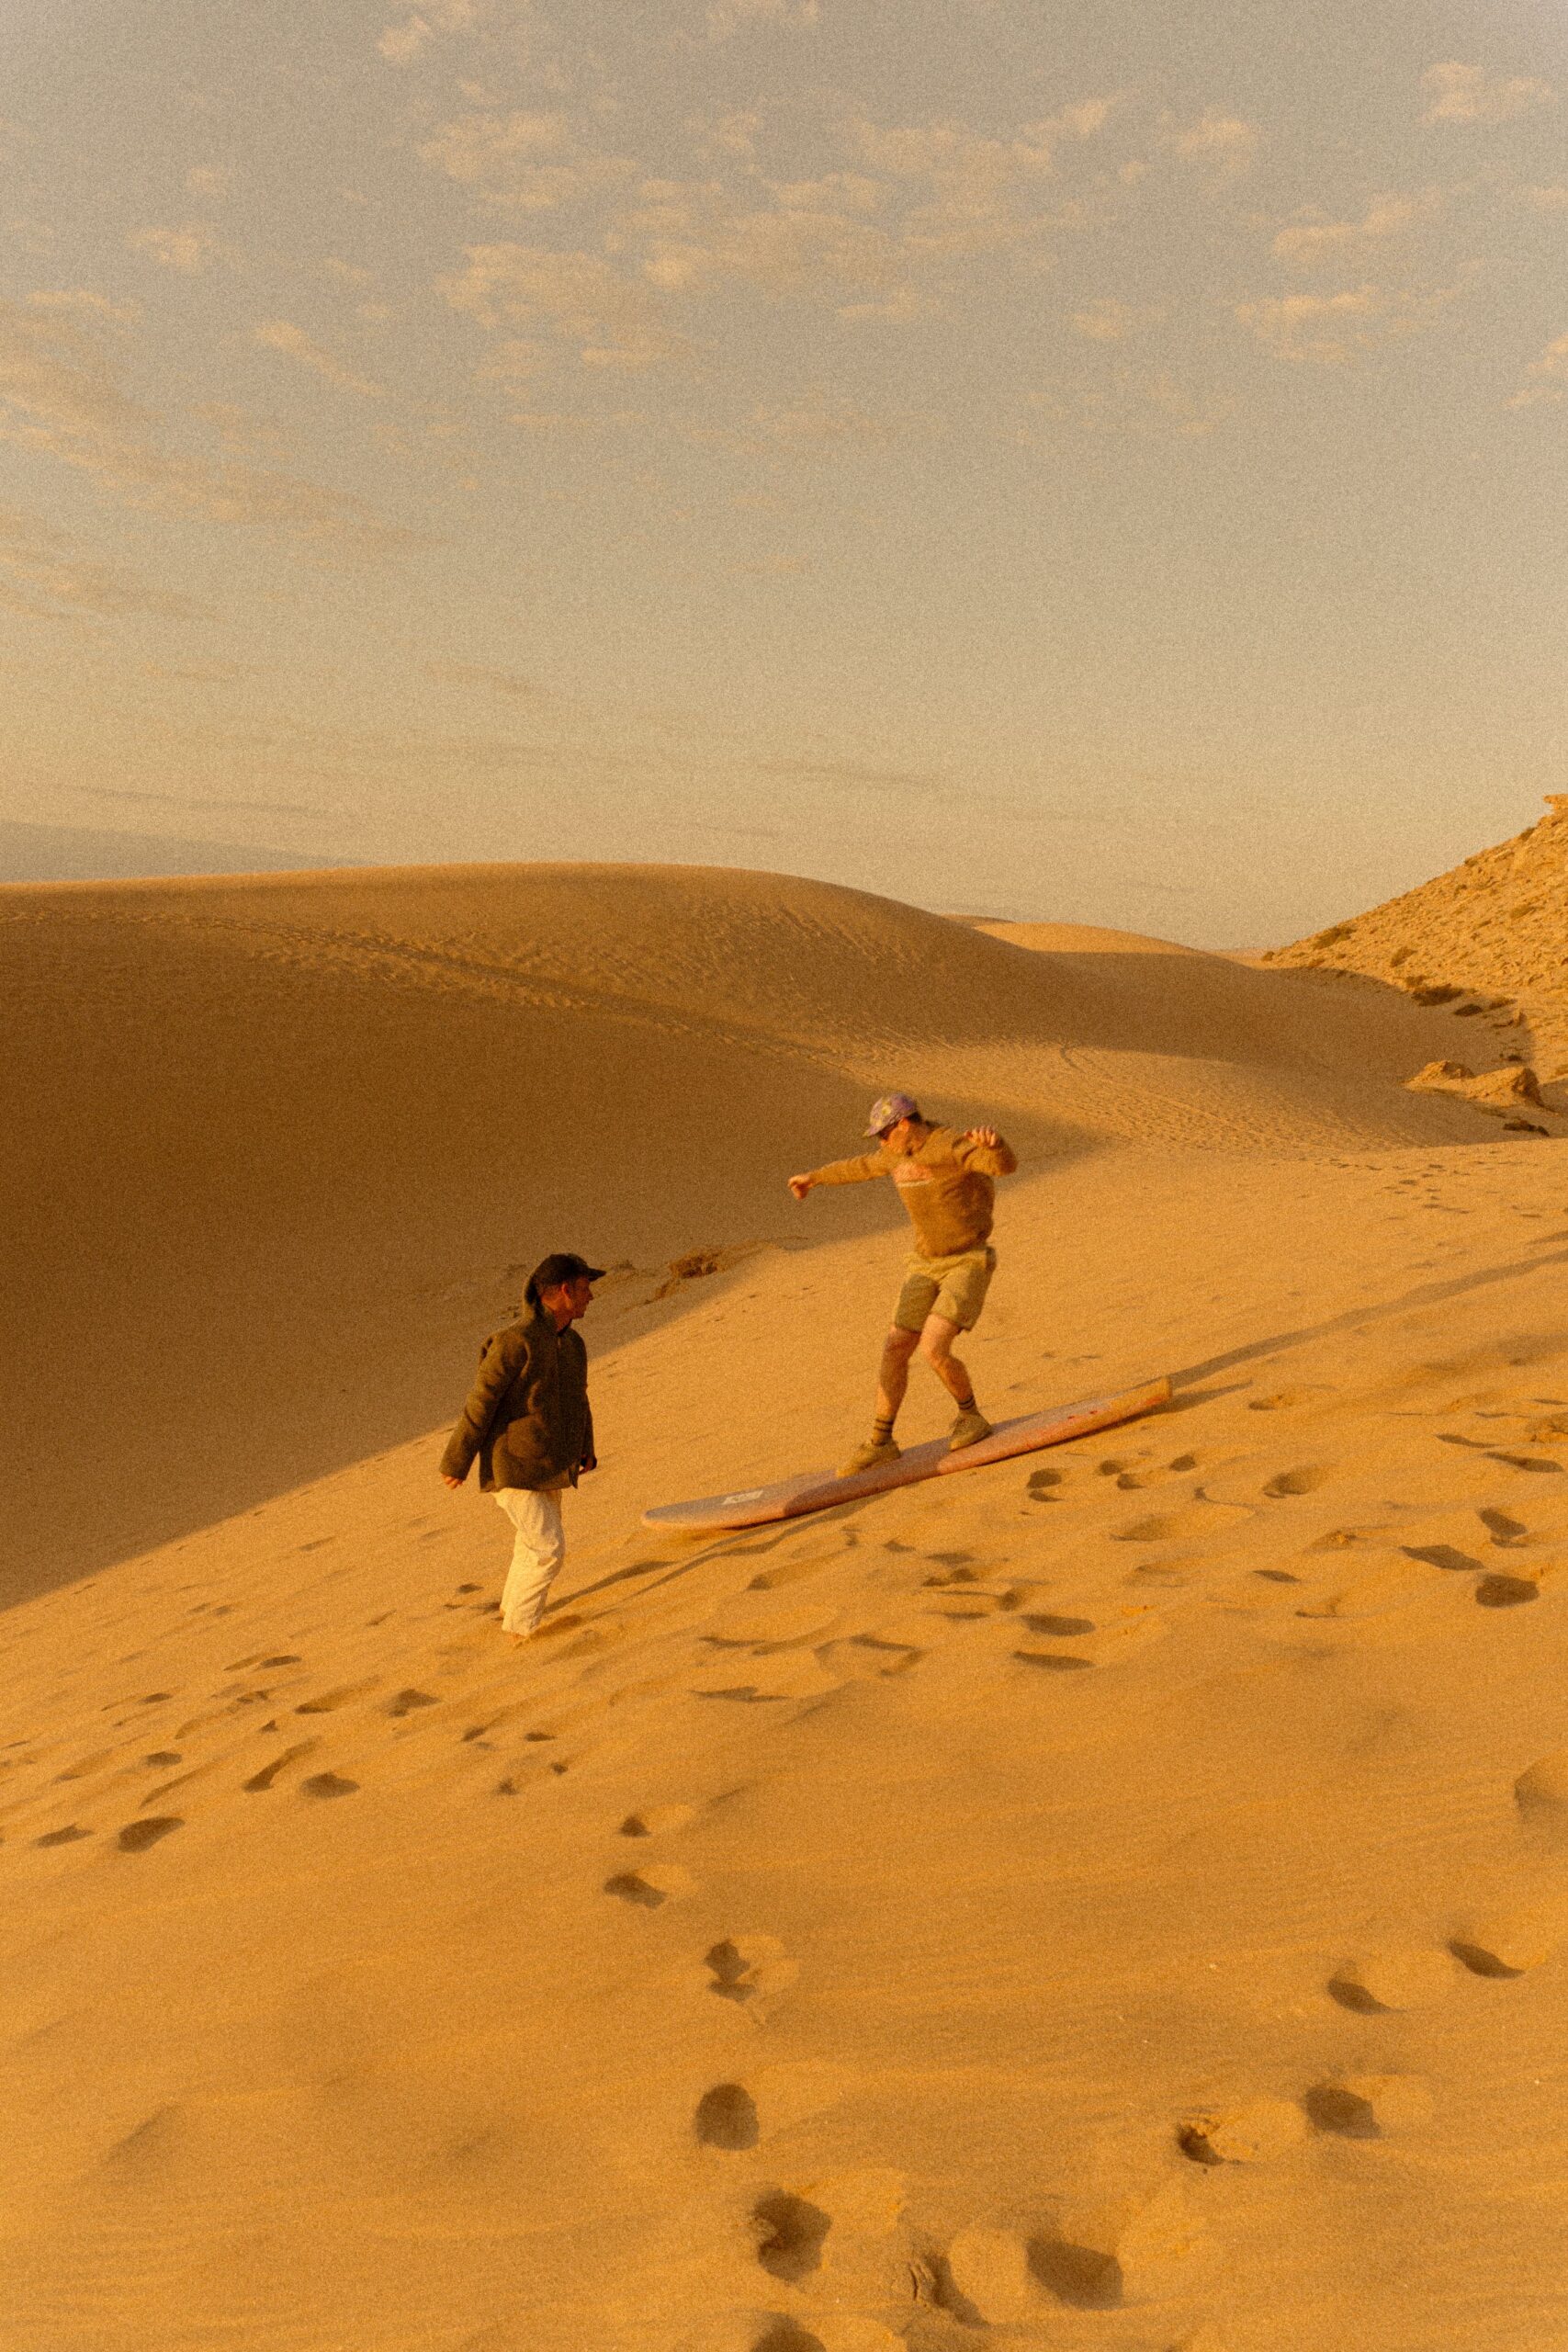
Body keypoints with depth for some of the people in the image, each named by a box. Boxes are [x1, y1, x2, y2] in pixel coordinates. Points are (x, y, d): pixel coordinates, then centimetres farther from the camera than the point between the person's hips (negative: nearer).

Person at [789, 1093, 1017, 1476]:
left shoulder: (952, 1146, -21)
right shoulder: (903, 1153, 6)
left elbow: (1006, 1164, -39)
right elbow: (862, 1167, 26)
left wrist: (993, 1142, -63)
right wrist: (815, 1178, 41)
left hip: (970, 1264, -7)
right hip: (929, 1265, 8)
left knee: (934, 1350, -22)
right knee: (895, 1352, 0)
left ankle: (970, 1417, 6)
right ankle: (880, 1444, 11)